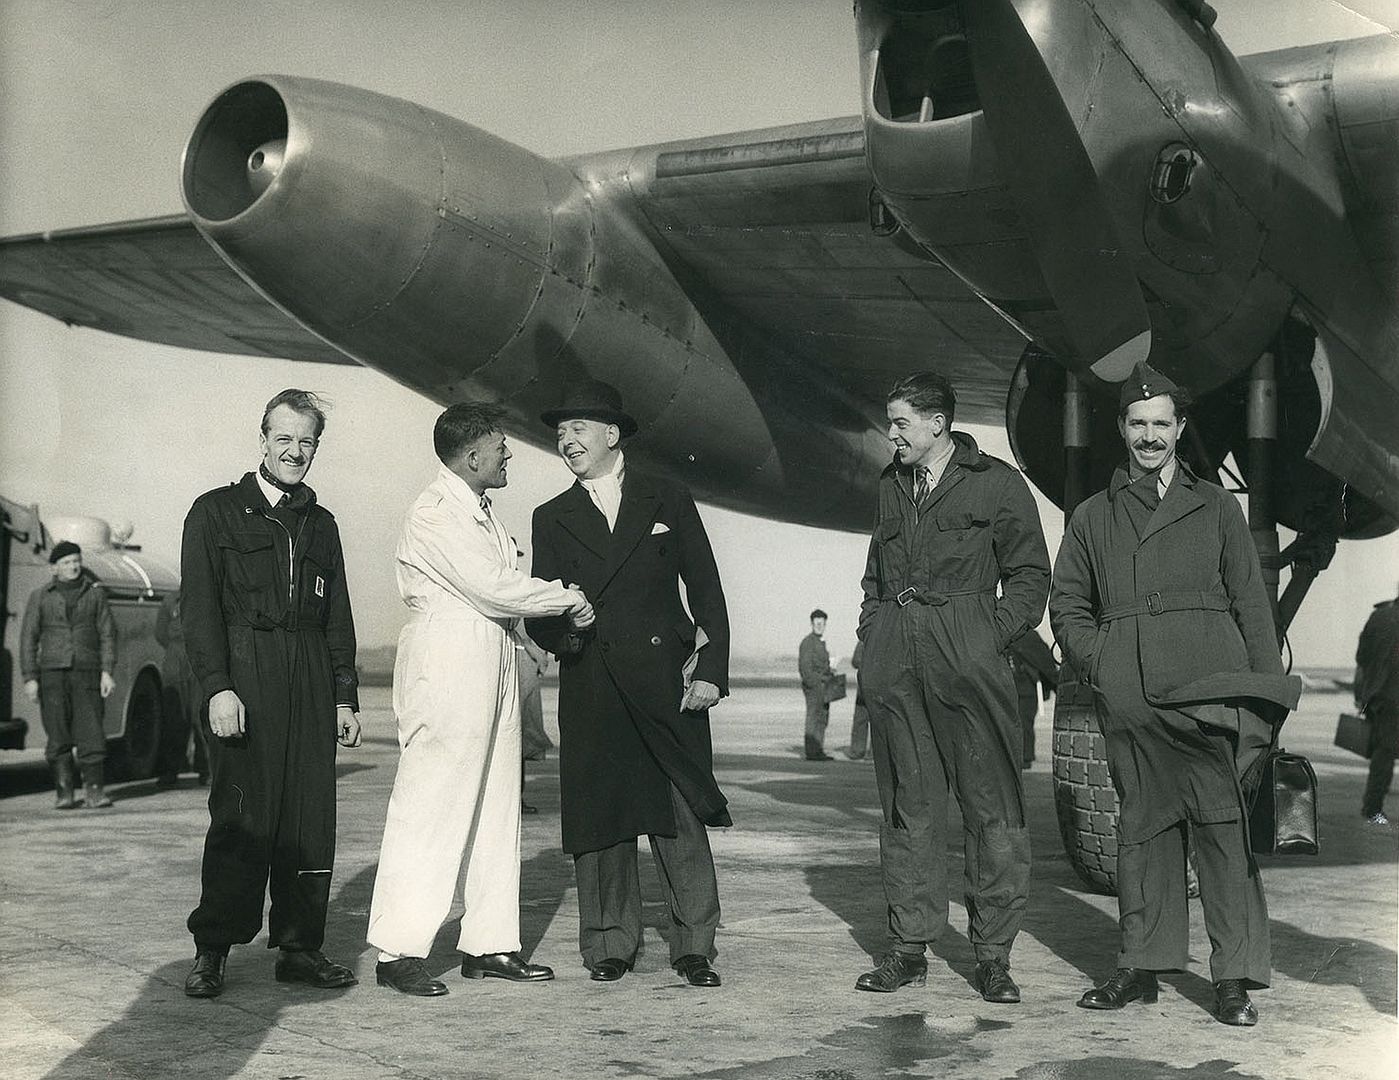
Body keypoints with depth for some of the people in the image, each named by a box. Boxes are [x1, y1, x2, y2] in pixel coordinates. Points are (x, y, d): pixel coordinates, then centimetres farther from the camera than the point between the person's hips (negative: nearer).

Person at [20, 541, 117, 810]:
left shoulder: (95, 593, 10)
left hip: (86, 673, 0)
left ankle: (94, 790, -6)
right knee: (58, 735, -1)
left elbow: (107, 634, 8)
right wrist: (30, 678, -1)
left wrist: (107, 672, -2)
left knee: (90, 732, -8)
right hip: (52, 673, 0)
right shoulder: (40, 596, 9)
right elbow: (28, 638, 7)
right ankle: (63, 791, 5)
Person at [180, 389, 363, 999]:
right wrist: (217, 687, -13)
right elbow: (199, 606, -3)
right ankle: (211, 952, 2)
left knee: (310, 817, 1)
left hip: (312, 684, 4)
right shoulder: (215, 512, 6)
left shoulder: (321, 524, 20)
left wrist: (345, 696, 11)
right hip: (244, 678, -4)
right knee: (240, 816, -7)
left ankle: (300, 948, 7)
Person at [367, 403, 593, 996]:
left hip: (493, 669, 10)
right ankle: (398, 952, 0)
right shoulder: (435, 515, -12)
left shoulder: (481, 512, 18)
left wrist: (544, 631, 1)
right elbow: (493, 588, -18)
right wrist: (571, 599, -8)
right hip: (445, 672, -10)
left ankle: (488, 944, 18)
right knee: (429, 809, -6)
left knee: (496, 809, 10)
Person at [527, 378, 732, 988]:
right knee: (599, 820, 3)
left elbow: (706, 590, 6)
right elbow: (539, 610, 11)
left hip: (664, 683, -1)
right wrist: (558, 631, -13)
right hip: (591, 696, 2)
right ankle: (610, 944, 15)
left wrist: (712, 672, -4)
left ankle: (694, 947, 7)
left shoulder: (669, 502, 10)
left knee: (682, 821, -2)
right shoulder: (552, 519, 14)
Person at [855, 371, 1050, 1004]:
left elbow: (1031, 574, 3)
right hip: (894, 658, 5)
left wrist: (992, 637, -8)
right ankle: (909, 948, 11)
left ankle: (992, 955, 2)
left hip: (968, 650, -5)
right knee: (906, 803, 5)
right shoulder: (891, 486, 21)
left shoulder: (996, 483, 4)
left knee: (991, 803, -5)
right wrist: (872, 630, 14)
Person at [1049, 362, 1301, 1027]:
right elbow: (1067, 604, 20)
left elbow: (1251, 604, 12)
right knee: (1141, 822, 4)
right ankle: (1141, 966, 12)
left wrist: (1267, 696, 5)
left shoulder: (1216, 506, 16)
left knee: (1221, 822, -7)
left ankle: (1234, 978, -5)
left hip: (1210, 685, -1)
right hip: (1129, 693, 2)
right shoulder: (1093, 517, 18)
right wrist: (1095, 658, 2)